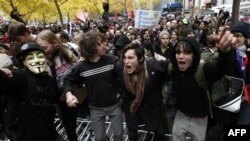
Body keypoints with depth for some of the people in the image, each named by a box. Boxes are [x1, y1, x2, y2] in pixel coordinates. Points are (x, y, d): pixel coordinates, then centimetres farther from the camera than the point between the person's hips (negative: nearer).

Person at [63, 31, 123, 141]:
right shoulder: (81, 67, -13)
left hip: (114, 105, 0)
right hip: (96, 108, 0)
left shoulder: (112, 60, -13)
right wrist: (68, 94, -14)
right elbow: (68, 79, 2)